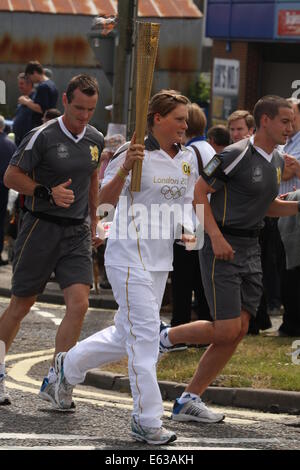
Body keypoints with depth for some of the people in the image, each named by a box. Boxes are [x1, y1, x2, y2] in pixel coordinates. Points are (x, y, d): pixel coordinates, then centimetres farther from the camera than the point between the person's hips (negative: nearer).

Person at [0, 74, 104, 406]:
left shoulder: (95, 140, 8)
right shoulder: (43, 137, -11)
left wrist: (94, 222, 24)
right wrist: (49, 193, -19)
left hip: (77, 232, 4)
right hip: (41, 228, -4)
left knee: (79, 304, -11)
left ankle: (53, 381, -6)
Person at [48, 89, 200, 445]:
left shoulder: (186, 160, 8)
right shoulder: (134, 154, -14)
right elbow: (105, 201, -21)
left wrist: (186, 230, -2)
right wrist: (125, 168, -36)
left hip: (161, 259, 8)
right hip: (130, 255, -8)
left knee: (126, 336, 15)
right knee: (144, 334, -11)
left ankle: (69, 365, 39)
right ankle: (147, 421, -7)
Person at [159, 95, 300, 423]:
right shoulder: (237, 155, -14)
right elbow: (198, 193, -13)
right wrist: (216, 237, -21)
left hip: (250, 249, 8)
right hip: (223, 248, -8)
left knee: (239, 330, 3)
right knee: (226, 330, -12)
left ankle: (189, 400, 9)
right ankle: (165, 337, 13)